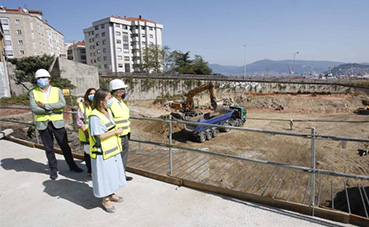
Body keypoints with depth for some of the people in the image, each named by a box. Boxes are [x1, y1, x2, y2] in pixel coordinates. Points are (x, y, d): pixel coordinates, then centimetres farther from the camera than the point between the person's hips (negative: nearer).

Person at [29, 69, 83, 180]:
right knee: (49, 148, 10)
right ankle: (53, 169, 25)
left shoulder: (57, 90, 2)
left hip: (57, 123, 0)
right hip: (43, 124, 1)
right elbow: (34, 109, -10)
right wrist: (53, 110, -15)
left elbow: (62, 103, -14)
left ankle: (72, 166, 22)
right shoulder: (33, 93, 2)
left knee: (65, 146, 7)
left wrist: (45, 105, -18)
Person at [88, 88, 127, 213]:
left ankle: (111, 194, 40)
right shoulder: (95, 117, -22)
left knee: (113, 172, 20)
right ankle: (105, 200, 25)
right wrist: (116, 131, -18)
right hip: (102, 152, -8)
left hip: (113, 150, 8)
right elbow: (100, 136, -25)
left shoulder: (107, 113, 5)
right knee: (104, 175, 6)